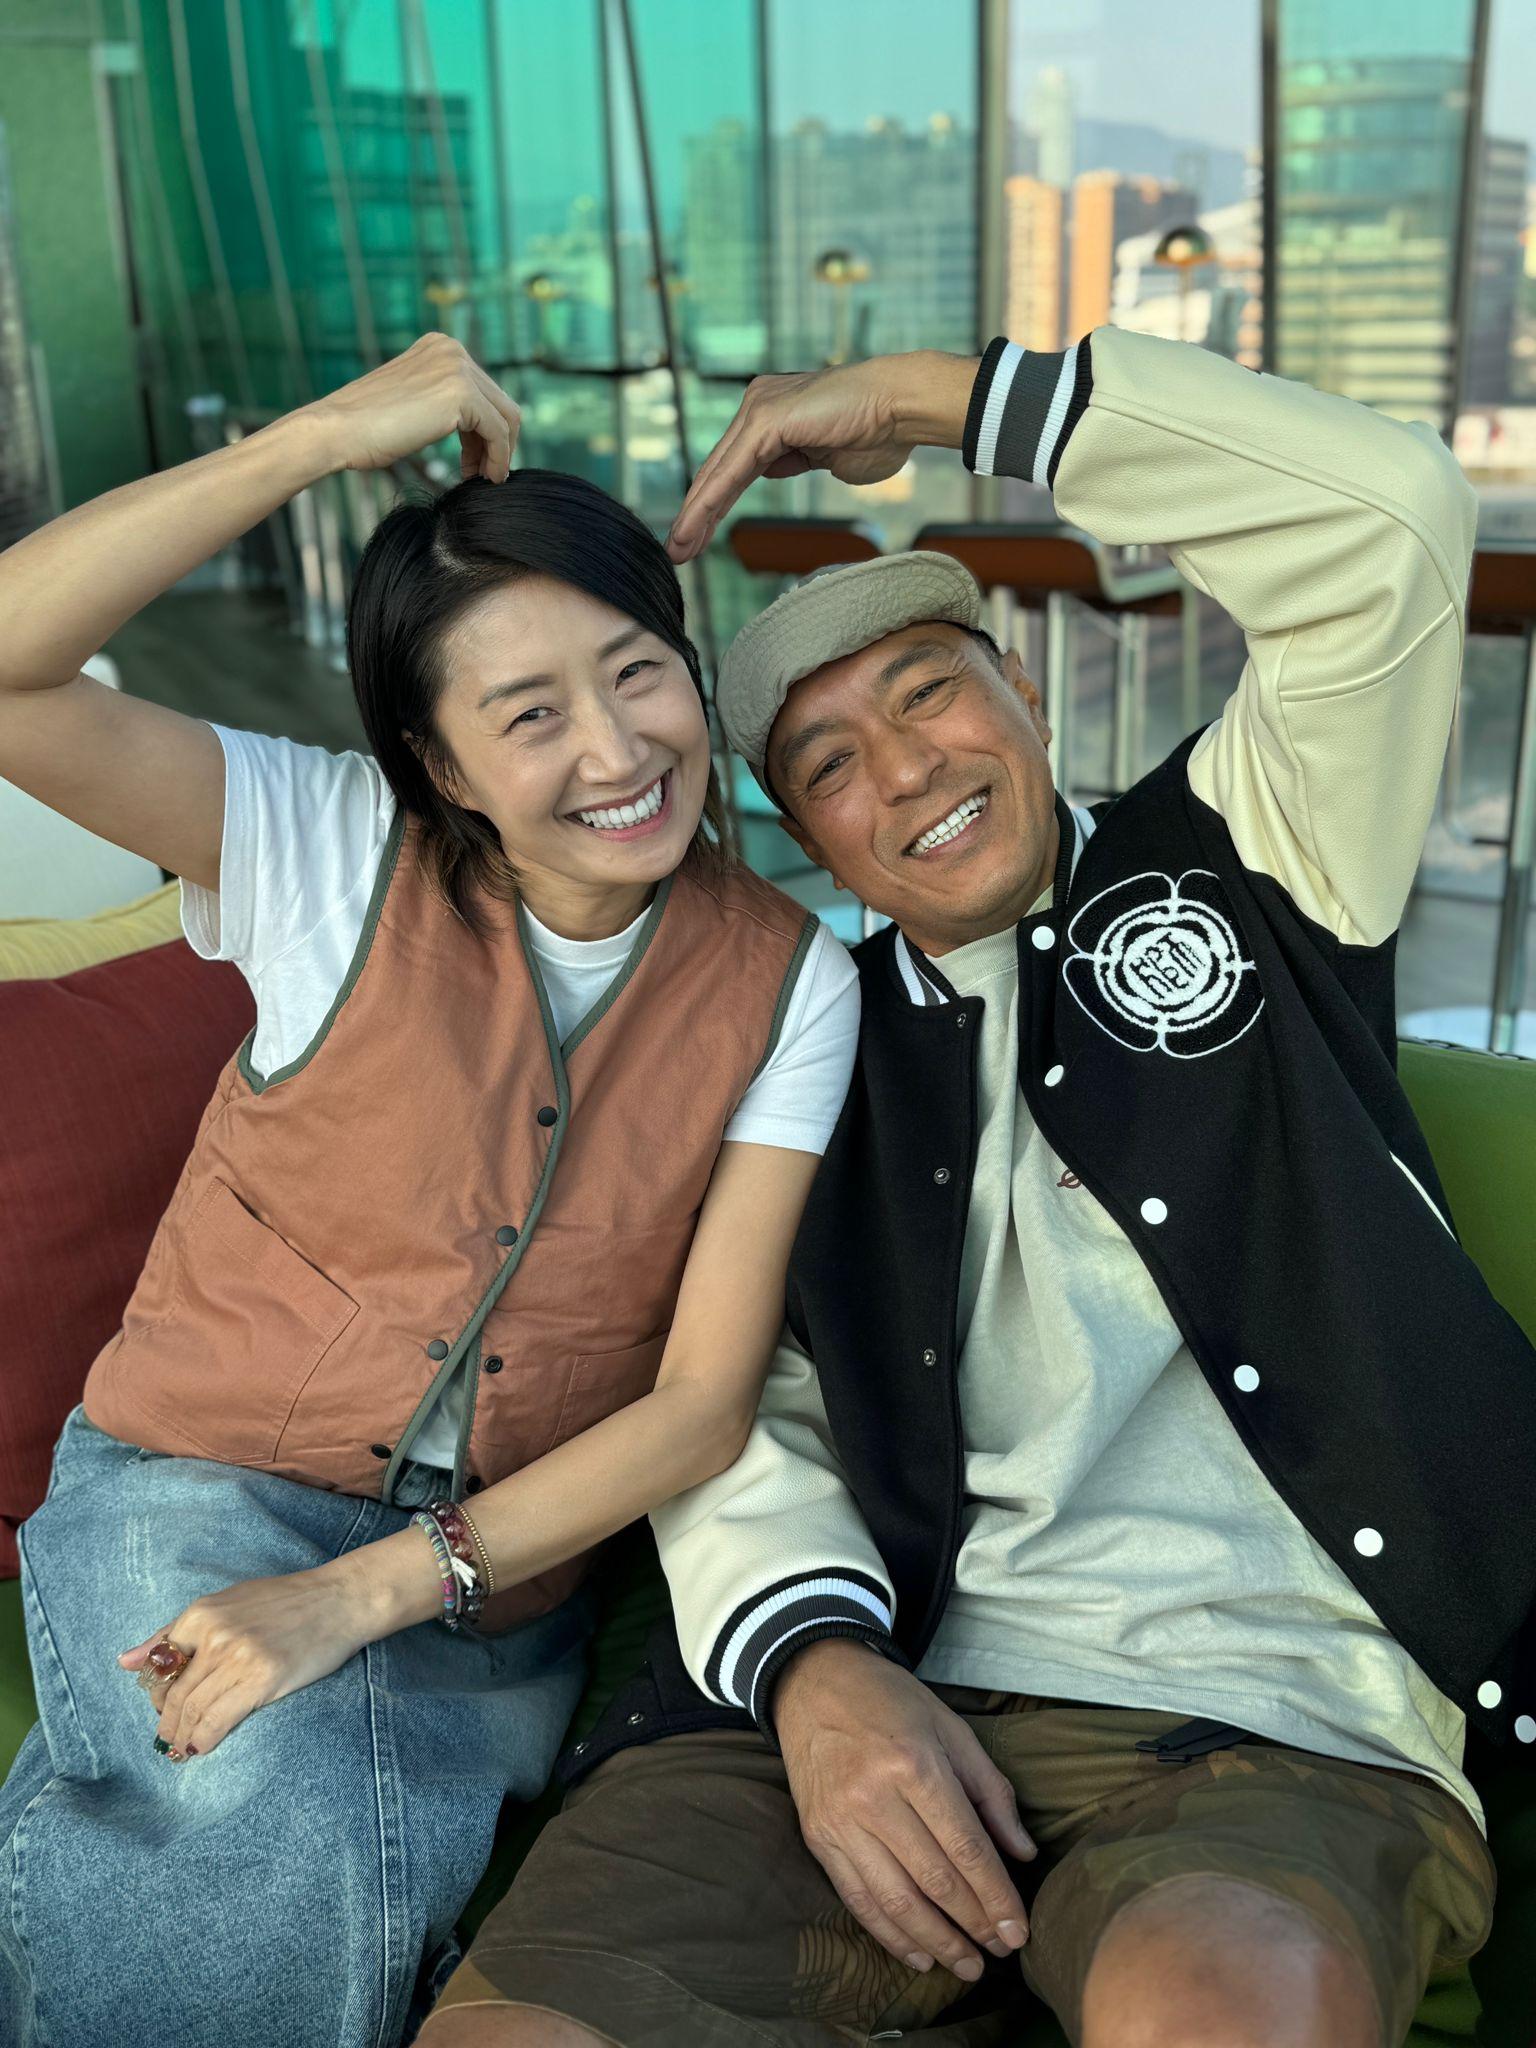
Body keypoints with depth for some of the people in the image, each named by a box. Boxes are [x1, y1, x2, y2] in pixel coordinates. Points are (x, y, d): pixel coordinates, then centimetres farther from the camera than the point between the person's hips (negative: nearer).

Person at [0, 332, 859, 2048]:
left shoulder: (787, 984, -7)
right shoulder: (336, 852, -9)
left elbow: (705, 1402, -9)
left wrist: (370, 1592, -19)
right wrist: (328, 433, -24)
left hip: (500, 1577, 3)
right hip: (203, 1494, -2)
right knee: (280, 1845, -30)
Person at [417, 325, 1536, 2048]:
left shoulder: (1229, 860, 12)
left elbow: (1388, 518, -2)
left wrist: (921, 394, 1)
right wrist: (813, 1662, -13)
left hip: (1277, 1726, -2)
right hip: (891, 1700, 3)